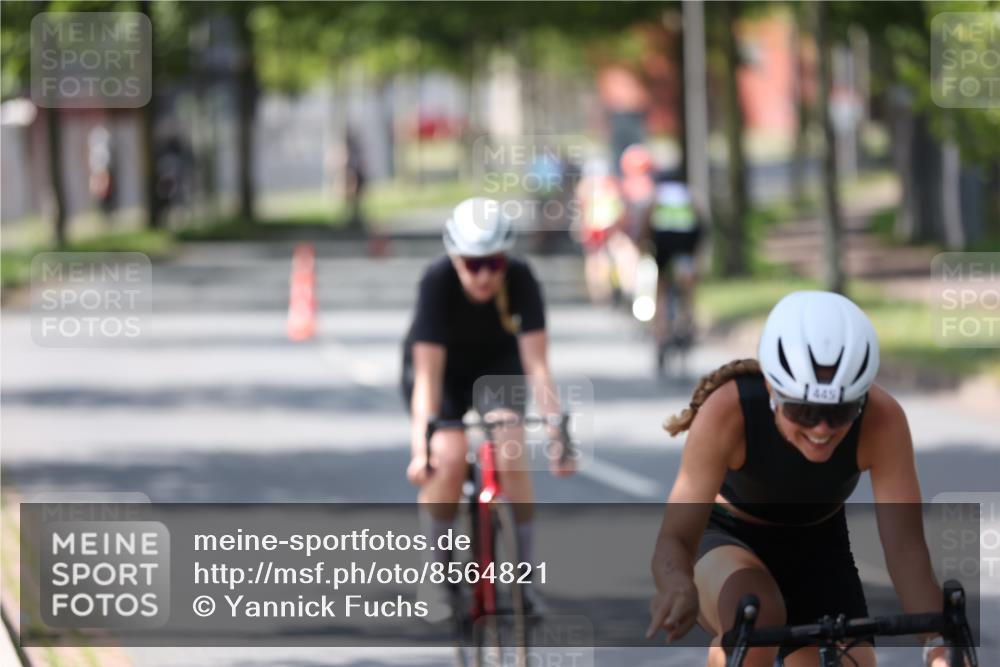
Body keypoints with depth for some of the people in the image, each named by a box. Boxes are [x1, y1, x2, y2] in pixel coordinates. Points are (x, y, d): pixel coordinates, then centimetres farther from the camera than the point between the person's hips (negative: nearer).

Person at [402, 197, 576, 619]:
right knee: (449, 458, -24)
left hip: (496, 366, 1)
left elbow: (537, 365, -30)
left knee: (511, 453, -23)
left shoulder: (520, 280, -29)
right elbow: (428, 375, -36)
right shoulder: (438, 282, -33)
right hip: (443, 367, -1)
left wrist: (556, 432, -39)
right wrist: (421, 446, -44)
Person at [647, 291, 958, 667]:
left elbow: (905, 545, -33)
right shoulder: (728, 411, -35)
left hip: (817, 549, 3)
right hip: (723, 537, -3)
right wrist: (679, 586, -61)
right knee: (755, 615, -37)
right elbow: (675, 535, -37)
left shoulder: (882, 420, -30)